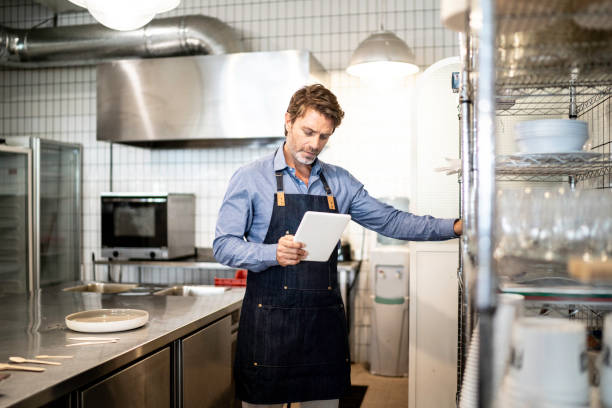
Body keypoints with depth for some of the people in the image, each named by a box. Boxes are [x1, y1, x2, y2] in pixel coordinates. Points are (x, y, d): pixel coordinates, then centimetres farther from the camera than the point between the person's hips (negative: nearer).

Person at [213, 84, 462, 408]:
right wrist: (273, 254, -23)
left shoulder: (340, 182, 9)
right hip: (269, 320, -3)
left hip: (325, 318, 4)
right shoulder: (250, 178, -2)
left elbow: (389, 221, 9)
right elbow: (223, 245, -5)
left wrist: (453, 227, 0)